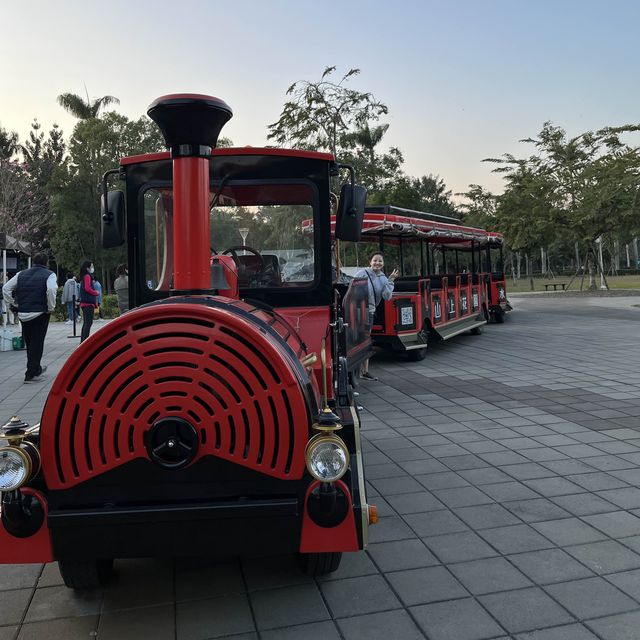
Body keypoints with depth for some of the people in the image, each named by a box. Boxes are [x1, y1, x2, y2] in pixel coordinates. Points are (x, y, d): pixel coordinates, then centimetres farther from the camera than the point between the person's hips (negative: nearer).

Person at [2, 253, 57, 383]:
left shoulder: (21, 274, 13)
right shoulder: (49, 275, -4)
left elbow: (6, 288, 9)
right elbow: (51, 290, -23)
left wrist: (12, 304, 13)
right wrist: (51, 307, -12)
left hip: (22, 314, 5)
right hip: (40, 314, -5)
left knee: (29, 343, 18)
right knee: (37, 343, 2)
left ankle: (36, 368, 35)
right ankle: (31, 374, 3)